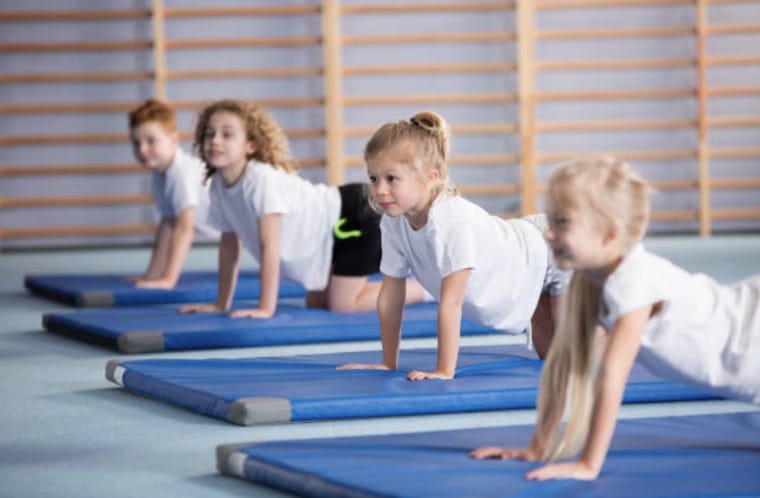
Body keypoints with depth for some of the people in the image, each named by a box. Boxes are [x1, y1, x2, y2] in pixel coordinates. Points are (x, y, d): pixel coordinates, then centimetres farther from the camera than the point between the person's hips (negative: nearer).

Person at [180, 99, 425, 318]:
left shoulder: (262, 179, -29)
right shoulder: (219, 184, -4)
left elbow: (269, 246, -30)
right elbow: (229, 246, 6)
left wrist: (265, 308, -29)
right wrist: (221, 304, 8)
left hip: (355, 214, -9)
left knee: (342, 304, -14)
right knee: (317, 303, 13)